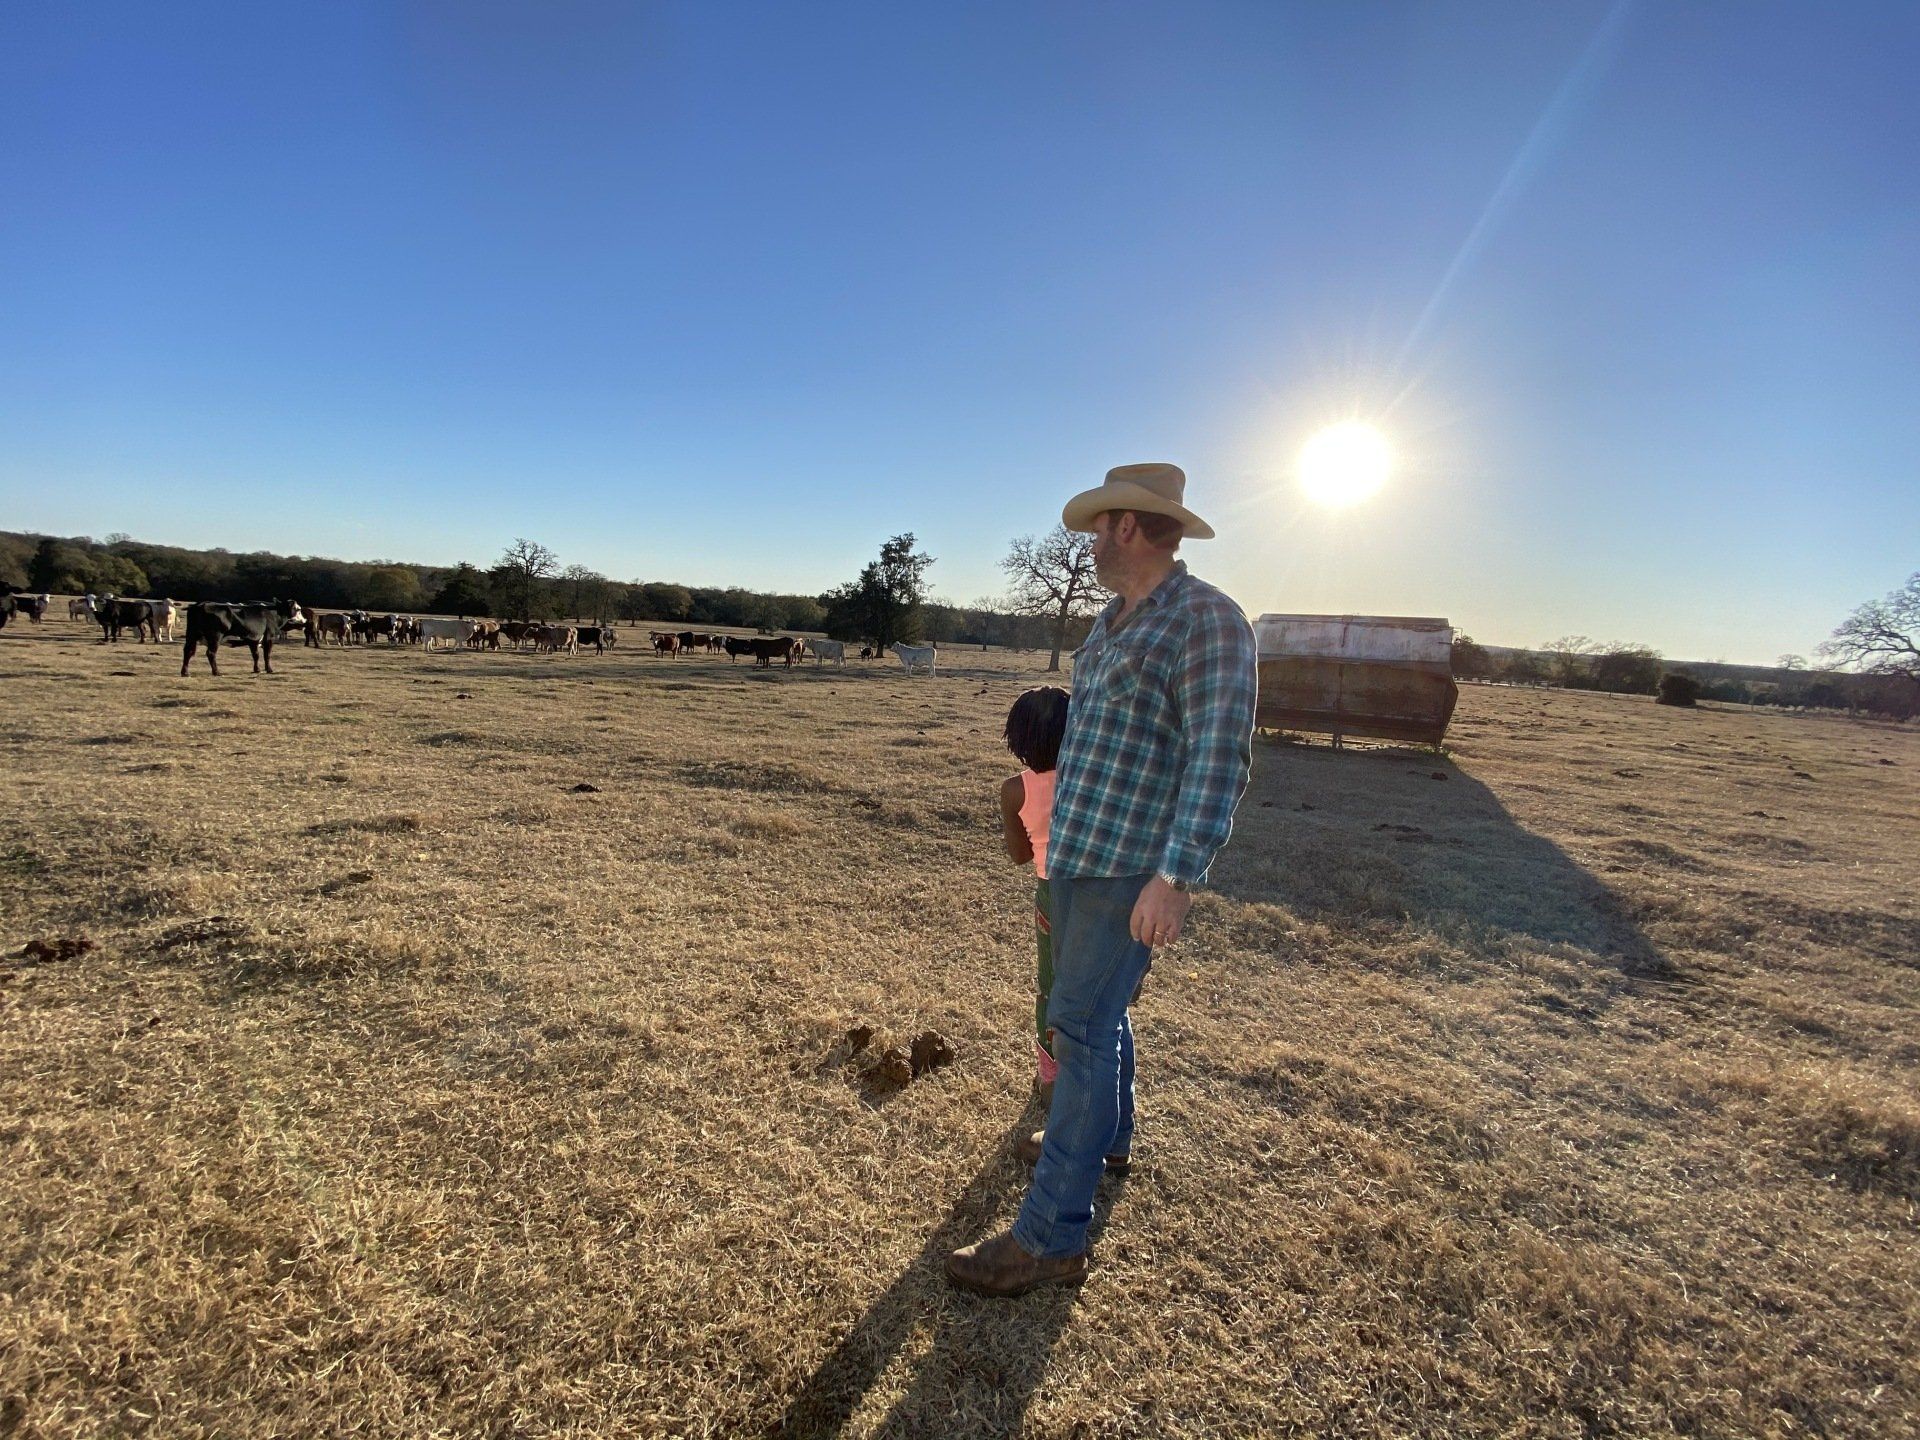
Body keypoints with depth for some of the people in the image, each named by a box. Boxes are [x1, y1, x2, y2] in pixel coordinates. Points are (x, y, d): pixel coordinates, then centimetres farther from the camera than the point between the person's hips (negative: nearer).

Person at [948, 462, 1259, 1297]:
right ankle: (1107, 1135, 45)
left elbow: (1220, 759, -22)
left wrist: (1176, 877, -28)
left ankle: (1052, 1237, 5)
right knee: (1096, 1007, 22)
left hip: (1131, 869, -9)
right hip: (1076, 854, 9)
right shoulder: (1115, 621, 13)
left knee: (1082, 1028, -6)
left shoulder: (1207, 620, -15)